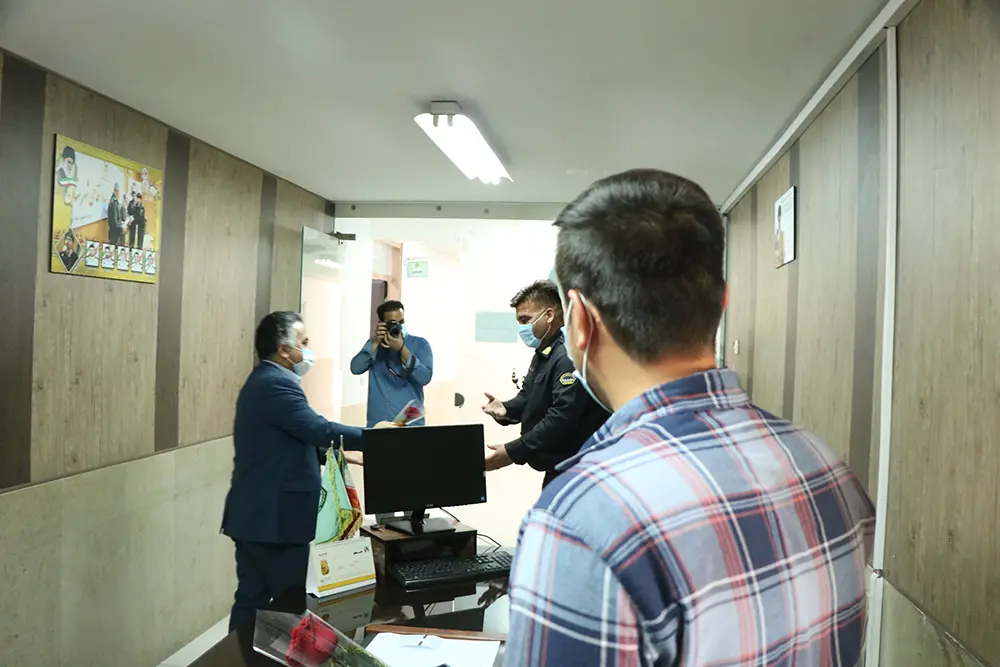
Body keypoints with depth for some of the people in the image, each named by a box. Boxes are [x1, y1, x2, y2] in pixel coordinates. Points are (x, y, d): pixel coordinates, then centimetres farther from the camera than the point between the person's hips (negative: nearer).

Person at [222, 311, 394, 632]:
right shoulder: (277, 383, -18)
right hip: (275, 517, -10)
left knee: (252, 599, 15)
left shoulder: (263, 381, 16)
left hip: (256, 515, 10)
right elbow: (318, 429, -26)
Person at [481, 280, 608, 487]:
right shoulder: (544, 353, 12)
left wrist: (513, 452, -26)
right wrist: (507, 410, -5)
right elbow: (529, 396, 18)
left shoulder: (570, 356, -24)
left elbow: (562, 419, -29)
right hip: (557, 467, 10)